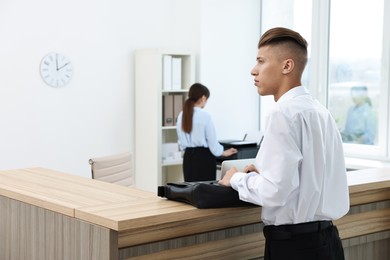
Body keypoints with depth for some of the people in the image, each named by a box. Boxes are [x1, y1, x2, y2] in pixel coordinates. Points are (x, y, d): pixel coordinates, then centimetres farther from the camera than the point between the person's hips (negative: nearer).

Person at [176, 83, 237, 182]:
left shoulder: (181, 116, 3)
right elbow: (212, 140, -8)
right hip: (204, 157, -6)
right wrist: (223, 153, 8)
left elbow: (181, 141, 11)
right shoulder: (204, 115, -13)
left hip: (188, 157, 6)